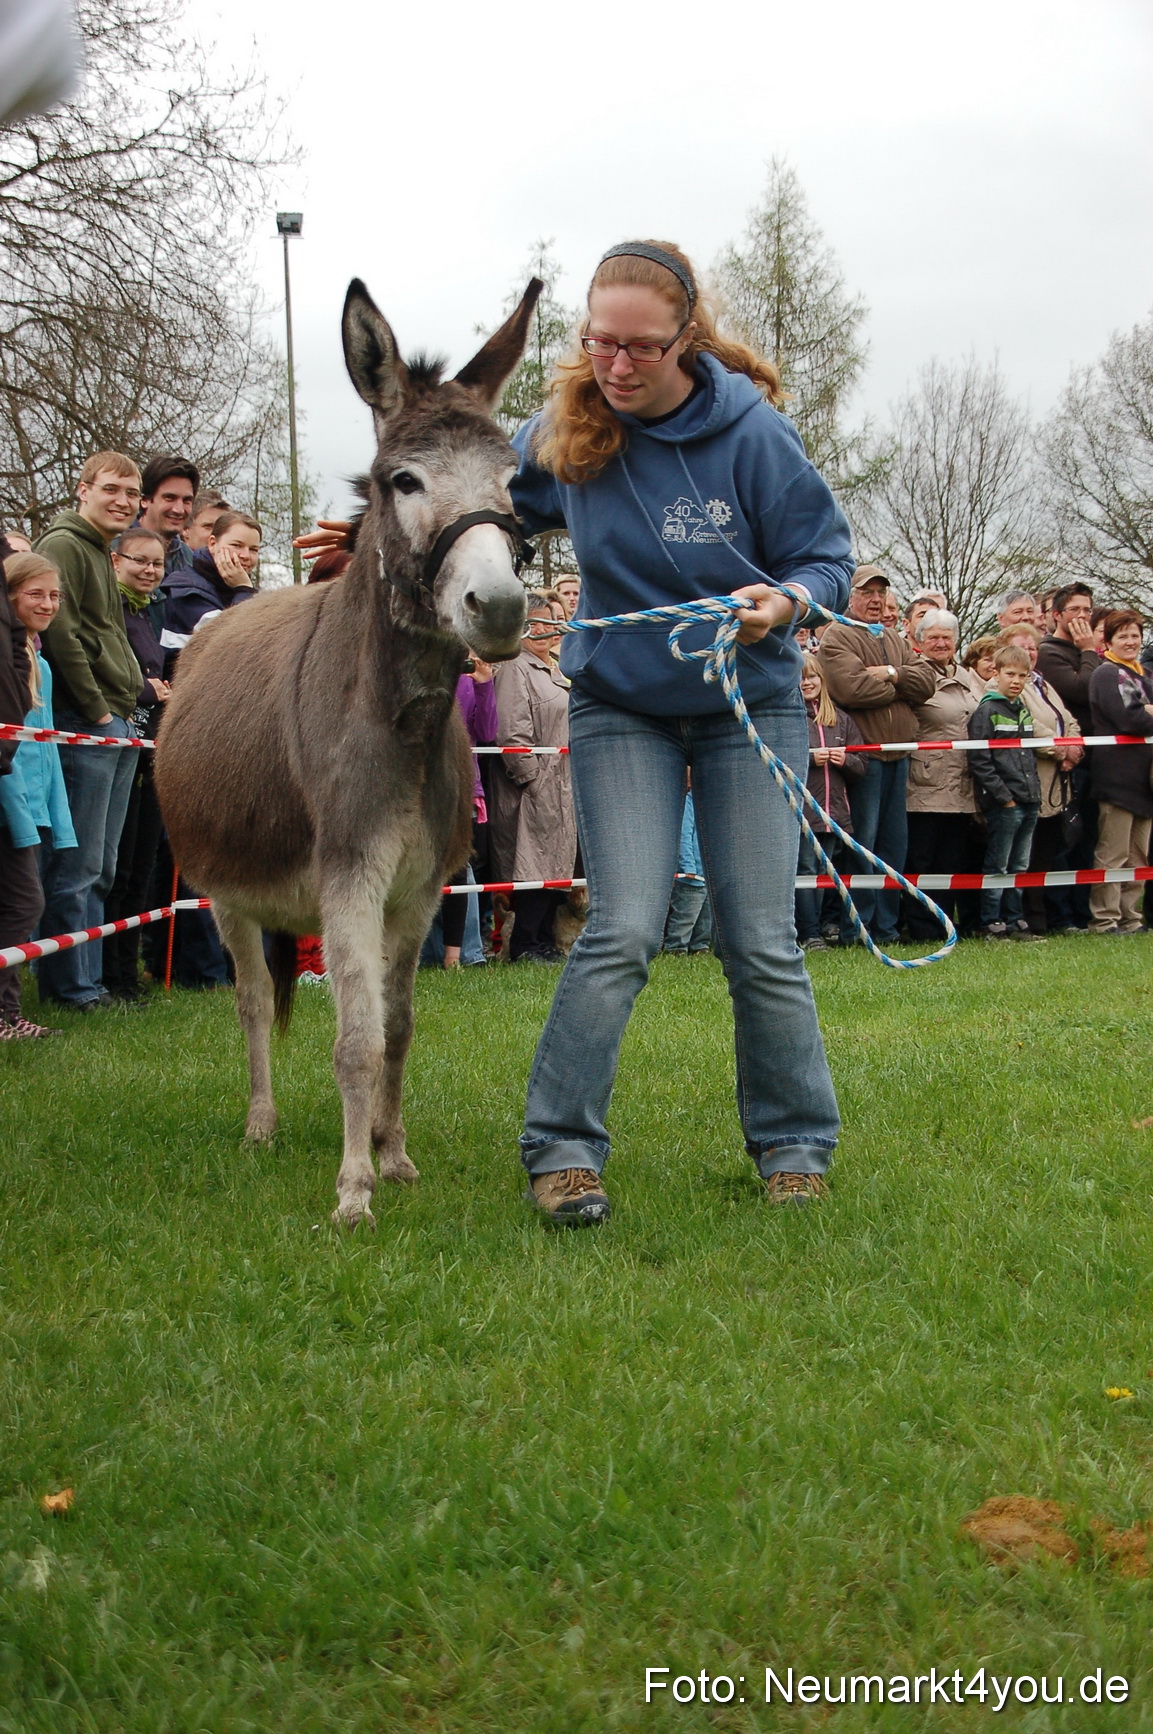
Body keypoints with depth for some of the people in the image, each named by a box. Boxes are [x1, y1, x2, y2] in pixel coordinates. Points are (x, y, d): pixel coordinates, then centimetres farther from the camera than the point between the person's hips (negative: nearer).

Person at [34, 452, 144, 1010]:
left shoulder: (106, 553, 22)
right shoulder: (63, 545, -7)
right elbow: (59, 634, -16)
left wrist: (128, 706, 14)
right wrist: (98, 711, -14)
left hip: (117, 728, 9)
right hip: (83, 728, -9)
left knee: (100, 868, 10)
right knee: (76, 866, -6)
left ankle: (87, 981, 15)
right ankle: (72, 987, -1)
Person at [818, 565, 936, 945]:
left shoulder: (895, 640, 20)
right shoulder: (837, 637, -3)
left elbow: (927, 682, 7)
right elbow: (852, 688, -19)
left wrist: (893, 674, -11)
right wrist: (901, 688, -5)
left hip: (897, 754, 7)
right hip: (864, 754, -7)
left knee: (895, 841, 9)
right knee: (862, 842, -6)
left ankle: (886, 925, 16)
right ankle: (855, 928, 0)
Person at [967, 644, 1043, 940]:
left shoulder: (1024, 712, 15)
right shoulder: (987, 711, -8)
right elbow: (979, 761, -13)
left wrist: (1034, 790, 11)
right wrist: (1003, 796, -15)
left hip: (1029, 802, 7)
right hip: (1002, 804, -7)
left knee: (1019, 868, 11)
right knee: (997, 868, -2)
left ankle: (1015, 921, 18)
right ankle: (991, 924, 4)